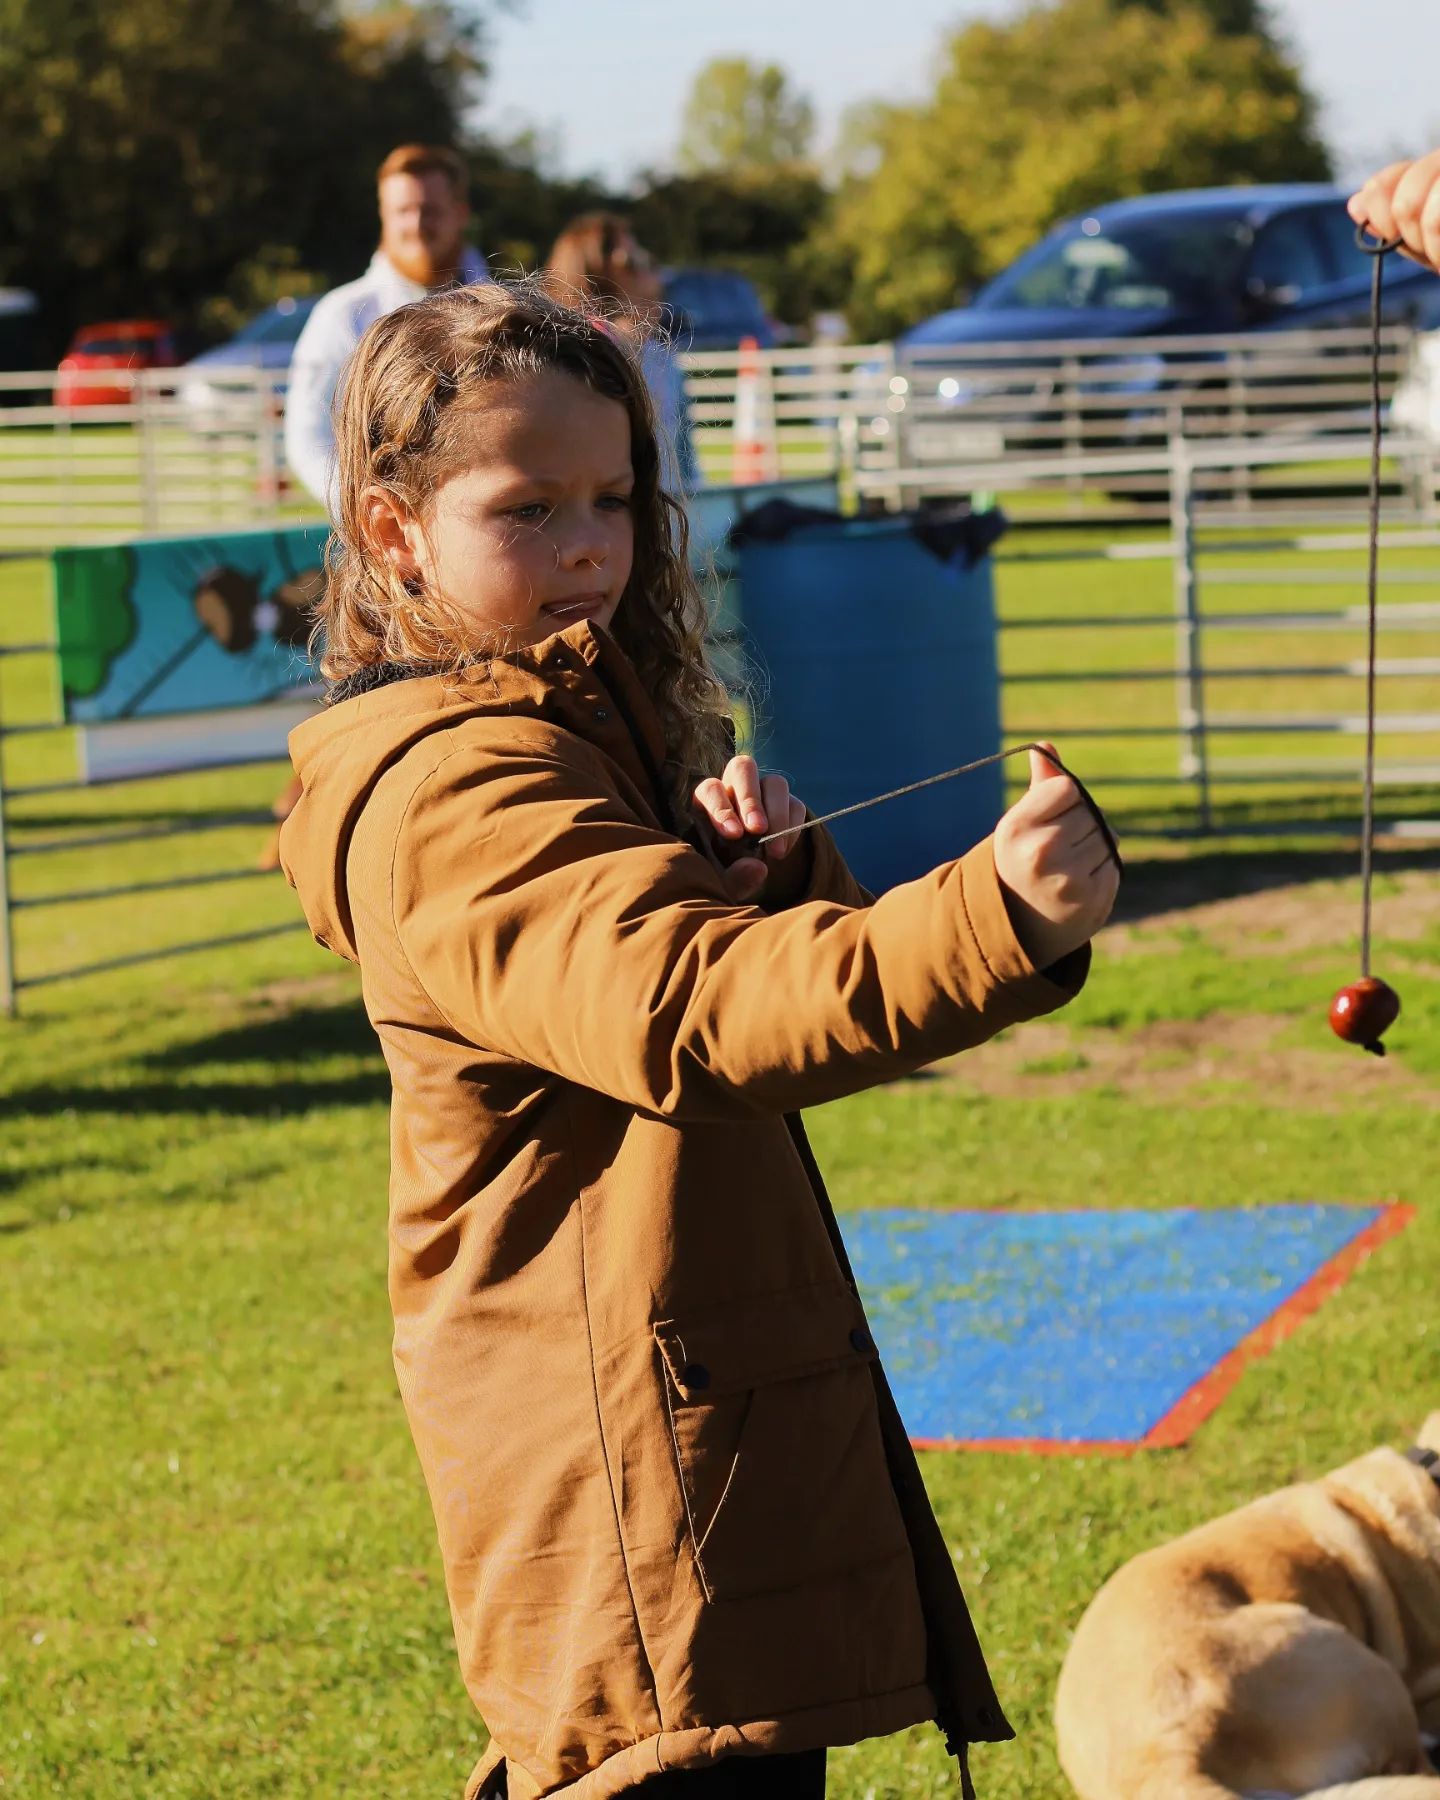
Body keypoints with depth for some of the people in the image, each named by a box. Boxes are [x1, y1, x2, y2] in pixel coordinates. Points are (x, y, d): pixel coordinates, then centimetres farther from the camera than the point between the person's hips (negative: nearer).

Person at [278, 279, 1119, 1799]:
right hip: (636, 1445, -10)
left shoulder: (593, 723, 15)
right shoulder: (456, 791, -18)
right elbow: (690, 1014, -35)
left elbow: (791, 960, 16)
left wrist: (772, 862, -9)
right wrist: (994, 921, -50)